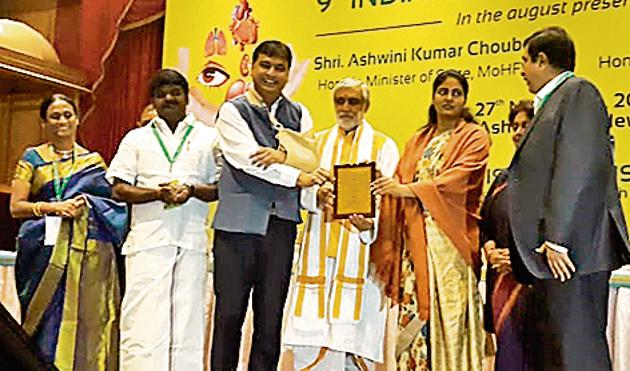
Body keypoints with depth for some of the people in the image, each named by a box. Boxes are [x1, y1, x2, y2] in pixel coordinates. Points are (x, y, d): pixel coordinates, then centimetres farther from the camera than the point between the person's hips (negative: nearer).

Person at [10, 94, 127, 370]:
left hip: (91, 253, 1)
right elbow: (15, 207, 4)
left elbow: (111, 201, 14)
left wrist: (88, 203, -5)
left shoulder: (94, 160, 15)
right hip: (49, 251, -1)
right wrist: (52, 207, -11)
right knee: (51, 319, -5)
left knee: (89, 318, -3)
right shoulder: (33, 158, 11)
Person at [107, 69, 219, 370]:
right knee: (144, 320, -7)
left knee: (187, 318, 1)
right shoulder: (137, 139, 15)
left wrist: (192, 190, -9)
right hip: (147, 238, -1)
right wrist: (158, 193, -9)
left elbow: (222, 187, 11)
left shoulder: (208, 137, 16)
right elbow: (119, 189, 8)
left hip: (192, 241, 1)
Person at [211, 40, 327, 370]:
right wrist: (296, 176, -12)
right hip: (238, 222, -3)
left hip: (282, 225, 3)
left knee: (271, 316, 8)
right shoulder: (233, 111, 4)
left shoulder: (298, 114, 15)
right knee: (229, 313, 2)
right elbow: (247, 159, -9)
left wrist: (284, 156, -16)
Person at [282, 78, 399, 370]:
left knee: (357, 338, -5)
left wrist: (370, 225, -24)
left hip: (361, 250, -2)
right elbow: (301, 190, 10)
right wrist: (317, 195, -14)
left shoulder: (383, 146, 9)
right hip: (320, 249, 3)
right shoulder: (317, 143, 19)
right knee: (310, 337, -2)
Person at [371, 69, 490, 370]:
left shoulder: (474, 136, 6)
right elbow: (398, 187, 13)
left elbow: (458, 178, -9)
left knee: (449, 314, -8)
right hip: (415, 238, 4)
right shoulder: (417, 141, 21)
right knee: (414, 314, -1)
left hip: (449, 239, -4)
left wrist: (409, 189, -18)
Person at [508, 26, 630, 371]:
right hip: (553, 252, 10)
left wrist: (558, 239, -20)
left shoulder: (578, 92, -6)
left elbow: (580, 170, -17)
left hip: (572, 251, -10)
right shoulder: (552, 102, 22)